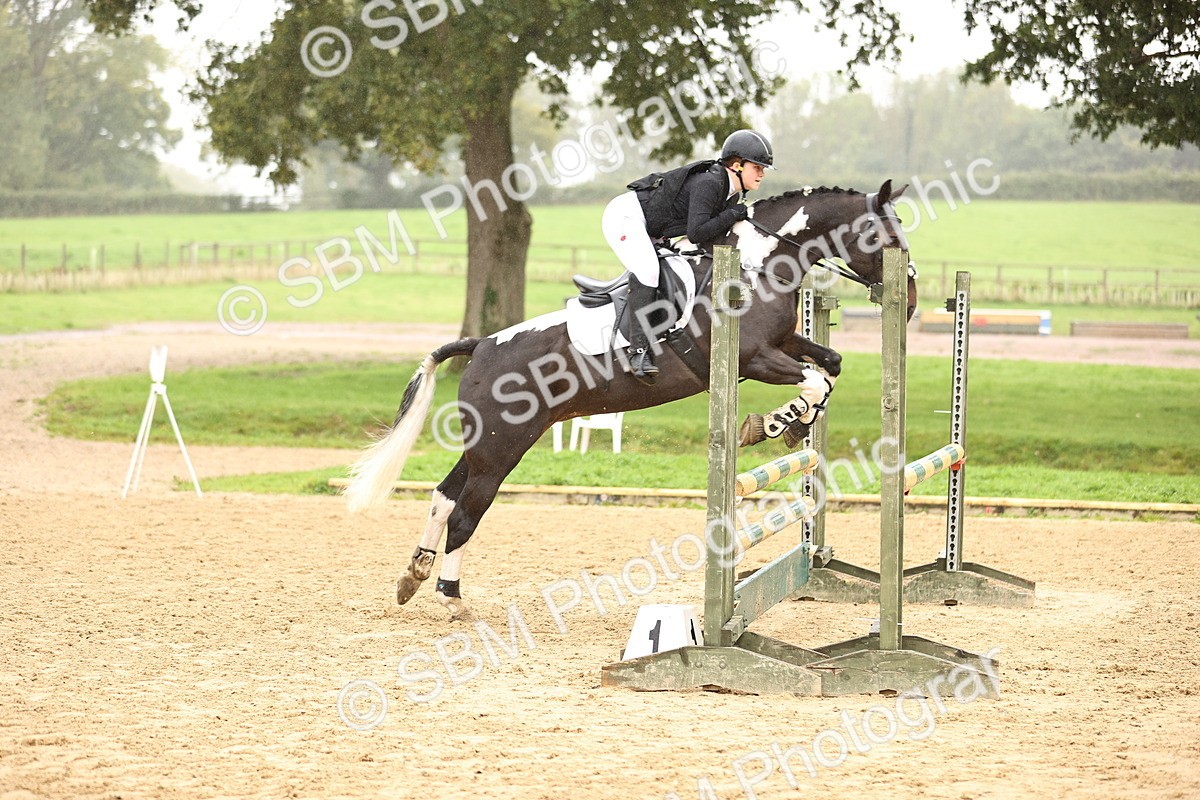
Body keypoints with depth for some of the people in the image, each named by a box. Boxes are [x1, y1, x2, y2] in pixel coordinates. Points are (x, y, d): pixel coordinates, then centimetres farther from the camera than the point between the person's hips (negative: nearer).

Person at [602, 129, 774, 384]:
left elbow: (709, 239, 7)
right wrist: (734, 215, -26)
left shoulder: (733, 196, 4)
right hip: (626, 214, -11)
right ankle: (639, 350, -32)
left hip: (650, 233, 11)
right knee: (646, 271, -28)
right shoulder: (708, 182, -25)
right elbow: (696, 233, -33)